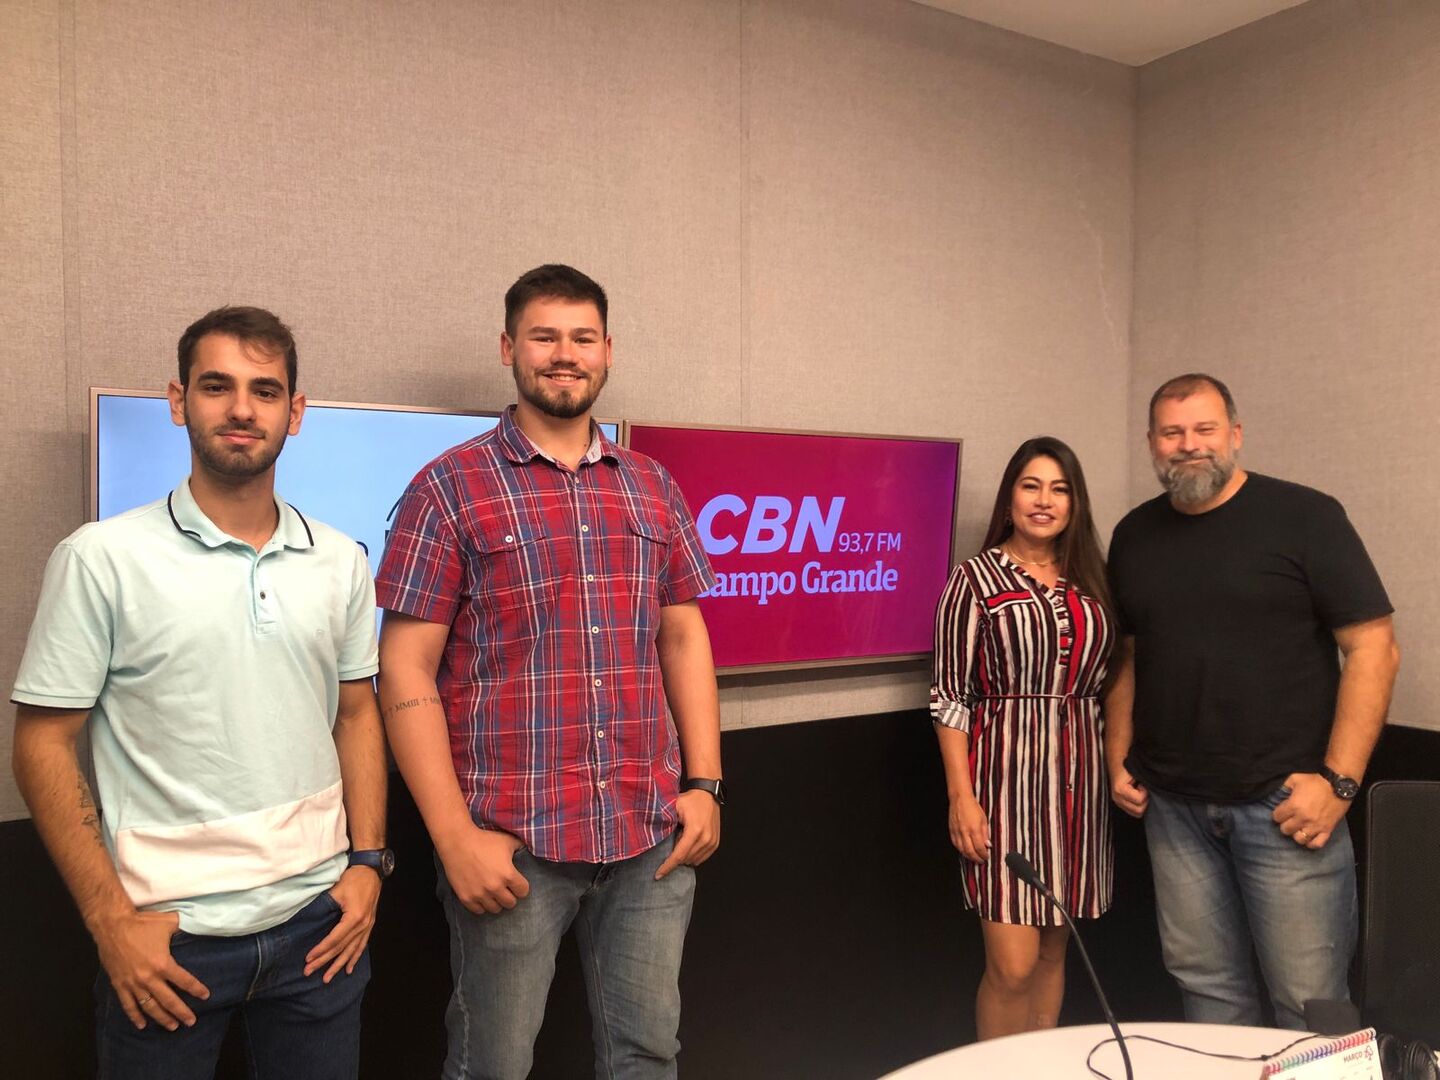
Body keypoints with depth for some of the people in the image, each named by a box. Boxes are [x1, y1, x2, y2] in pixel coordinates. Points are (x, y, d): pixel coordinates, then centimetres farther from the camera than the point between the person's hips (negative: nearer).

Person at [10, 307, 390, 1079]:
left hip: (319, 921, 3)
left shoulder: (340, 562, 3)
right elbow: (43, 745, -6)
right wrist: (111, 919, -9)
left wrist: (367, 860, 2)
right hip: (167, 935, -3)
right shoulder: (102, 557, -8)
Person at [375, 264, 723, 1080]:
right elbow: (406, 670, -7)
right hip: (512, 840, -3)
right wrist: (454, 834, -12)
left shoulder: (653, 487, 9)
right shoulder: (452, 487, -4)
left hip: (652, 832, 4)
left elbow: (685, 638, 12)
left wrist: (704, 783, 5)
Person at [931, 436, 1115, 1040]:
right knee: (1012, 965, -5)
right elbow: (950, 697, -6)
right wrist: (961, 796, -12)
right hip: (1005, 772, -5)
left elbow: (1103, 683, 16)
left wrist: (1114, 771, 8)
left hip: (1076, 779, 5)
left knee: (1053, 952, 14)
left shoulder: (1089, 582, 11)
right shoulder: (976, 578, -3)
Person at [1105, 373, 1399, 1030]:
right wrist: (1117, 758, 8)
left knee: (1310, 1006, 3)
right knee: (1206, 986, 13)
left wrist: (1338, 780, -14)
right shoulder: (1134, 535, 9)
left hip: (1286, 803, -4)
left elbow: (1374, 649, -8)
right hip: (1172, 805, 4)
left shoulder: (1304, 517, -5)